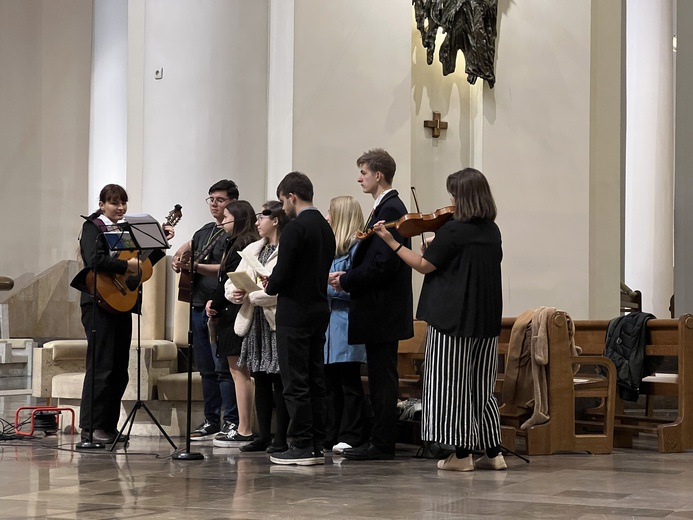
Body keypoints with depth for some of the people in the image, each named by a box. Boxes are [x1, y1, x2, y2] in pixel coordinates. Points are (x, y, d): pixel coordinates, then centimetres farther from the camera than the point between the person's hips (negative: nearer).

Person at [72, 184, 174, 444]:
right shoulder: (93, 227, -4)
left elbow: (144, 261, 21)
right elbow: (95, 260, -21)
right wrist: (127, 265, -19)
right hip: (99, 303, -8)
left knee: (119, 369, 8)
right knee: (101, 366, -9)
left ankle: (109, 425, 14)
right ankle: (91, 427, -6)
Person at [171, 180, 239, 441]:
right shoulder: (207, 230, 18)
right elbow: (187, 247, 33)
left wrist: (195, 266, -27)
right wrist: (178, 258, 11)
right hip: (198, 305, 8)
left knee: (223, 367, -9)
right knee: (206, 368, 11)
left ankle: (232, 422, -4)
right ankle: (211, 422, 17)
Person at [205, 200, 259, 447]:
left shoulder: (241, 245, -12)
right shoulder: (234, 243, 18)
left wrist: (215, 306, -9)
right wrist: (214, 303, 3)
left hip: (236, 313, -10)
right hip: (231, 313, 10)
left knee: (238, 371, -8)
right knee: (238, 371, 11)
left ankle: (244, 431, -6)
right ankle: (242, 427, 16)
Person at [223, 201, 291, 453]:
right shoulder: (252, 250, 17)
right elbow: (231, 282, 14)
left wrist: (250, 296, -16)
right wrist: (235, 292, -8)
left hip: (277, 322, -8)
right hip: (255, 321, 8)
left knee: (279, 381, -3)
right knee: (260, 380, 10)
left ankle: (281, 439, 2)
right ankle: (263, 436, 16)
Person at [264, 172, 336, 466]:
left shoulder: (295, 229, -15)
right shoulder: (326, 228, 11)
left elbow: (282, 274, -19)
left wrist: (270, 287, 3)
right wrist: (276, 283, 16)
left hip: (295, 314, -9)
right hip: (320, 310, 9)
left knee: (295, 383, -4)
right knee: (315, 381, 11)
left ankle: (302, 446, -3)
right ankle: (316, 445, 14)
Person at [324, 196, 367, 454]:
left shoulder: (356, 247, -10)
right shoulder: (330, 247, 17)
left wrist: (325, 284, -15)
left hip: (345, 327, -9)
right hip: (327, 324, 9)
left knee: (349, 382, -3)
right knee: (330, 382, 11)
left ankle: (350, 437, 0)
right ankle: (330, 436, 16)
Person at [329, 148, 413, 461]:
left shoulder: (390, 209, -16)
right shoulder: (386, 207, 16)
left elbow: (383, 262, -24)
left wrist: (346, 281, -14)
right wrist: (348, 277, 6)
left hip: (383, 310, -10)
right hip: (380, 309, 10)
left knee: (382, 377, -5)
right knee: (380, 376, 13)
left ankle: (382, 444, -1)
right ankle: (380, 440, 18)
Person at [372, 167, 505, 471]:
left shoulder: (453, 230, -13)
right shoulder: (492, 231, 9)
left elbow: (425, 265, -8)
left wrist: (391, 241, -3)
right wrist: (438, 247, 16)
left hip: (453, 318, -7)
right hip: (487, 319, 7)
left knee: (452, 385, 1)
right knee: (481, 387, 13)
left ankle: (462, 454, 2)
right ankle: (493, 452, 12)